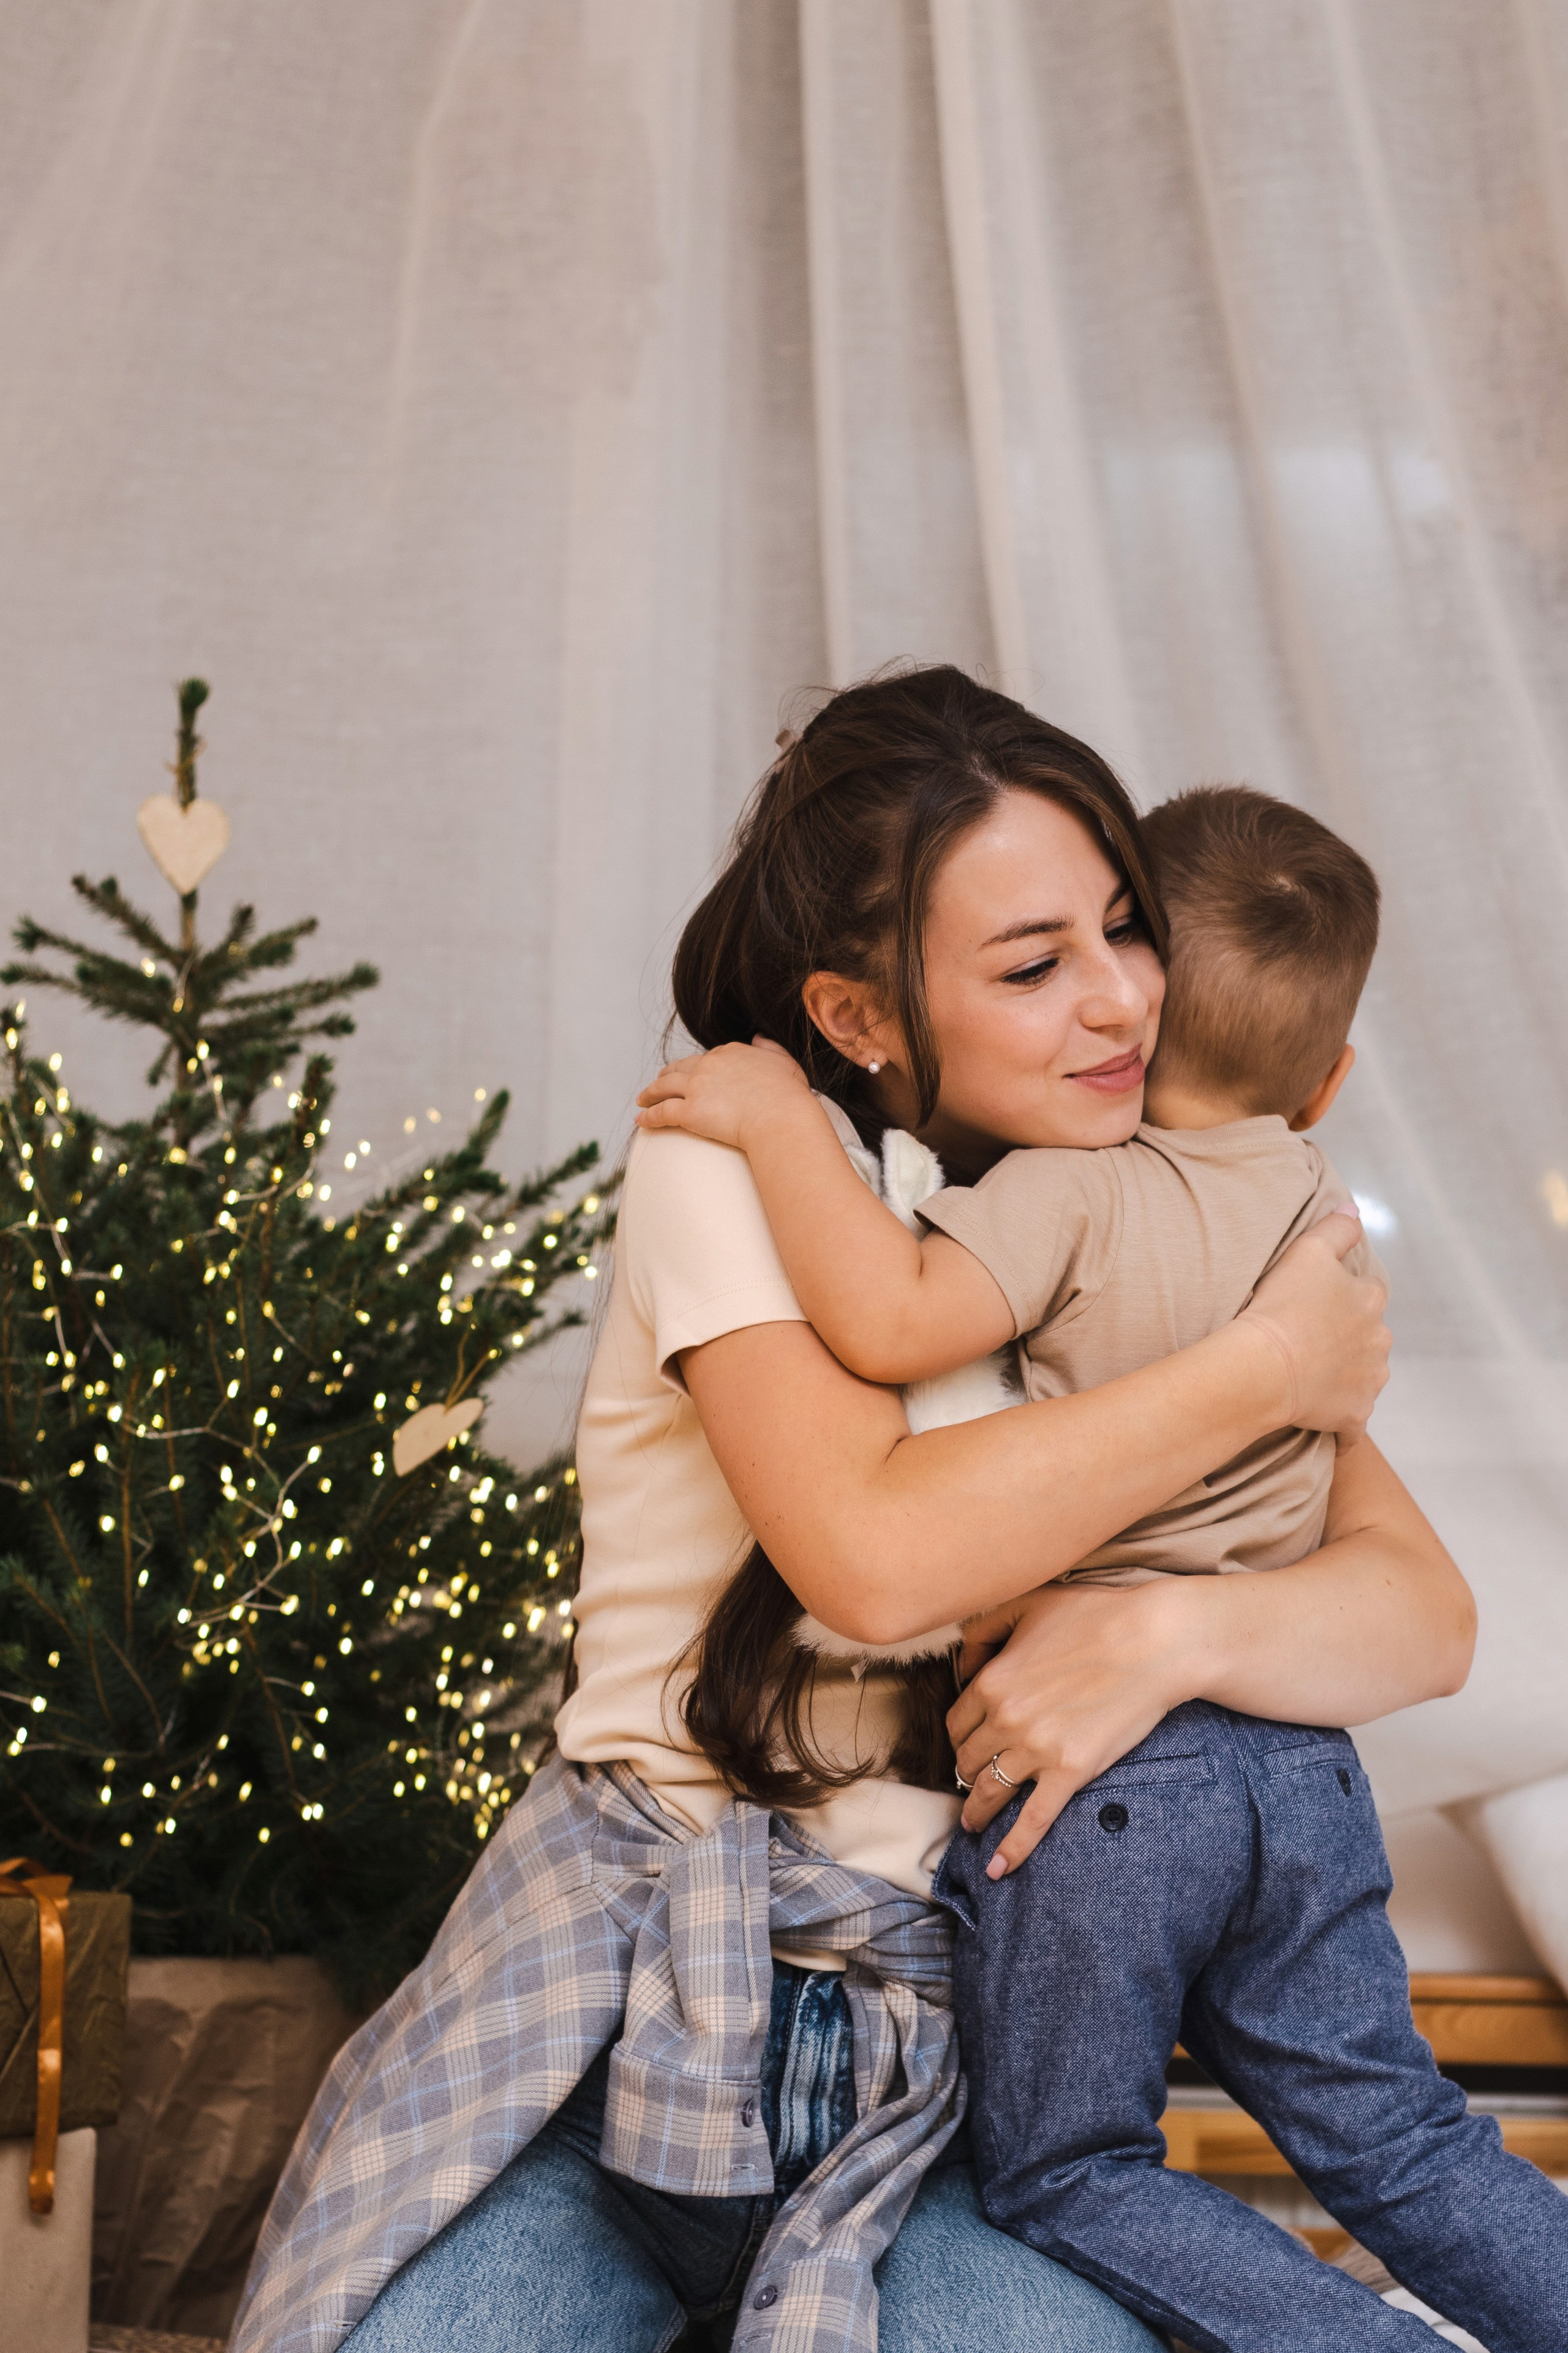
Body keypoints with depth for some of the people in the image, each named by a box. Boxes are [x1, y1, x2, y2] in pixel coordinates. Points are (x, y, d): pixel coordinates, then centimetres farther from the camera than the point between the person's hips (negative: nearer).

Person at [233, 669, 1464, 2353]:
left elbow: (1426, 1612, -1)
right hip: (625, 1981, -2)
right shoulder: (731, 1164, -6)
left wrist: (1168, 1630, -22)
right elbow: (875, 1551, -24)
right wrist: (1261, 1369, -16)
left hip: (941, 2041, 3)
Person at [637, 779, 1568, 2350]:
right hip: (1299, 1761, 6)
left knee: (1061, 2174, 13)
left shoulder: (1076, 1192, -15)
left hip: (1085, 1768, -6)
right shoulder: (1323, 1219, 6)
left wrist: (778, 1118, -20)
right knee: (1393, 2138, 19)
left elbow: (888, 1320, -30)